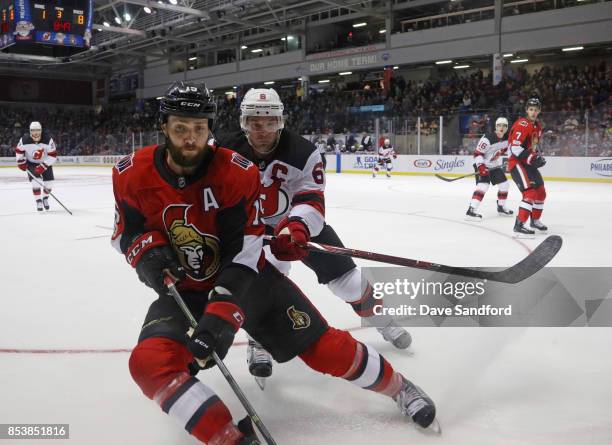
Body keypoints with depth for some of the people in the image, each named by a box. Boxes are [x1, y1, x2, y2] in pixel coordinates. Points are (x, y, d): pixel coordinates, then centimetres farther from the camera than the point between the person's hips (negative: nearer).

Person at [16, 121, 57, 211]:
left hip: (45, 162, 0)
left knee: (49, 182, -4)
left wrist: (43, 166, -28)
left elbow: (53, 155, -24)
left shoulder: (48, 139, -27)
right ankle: (38, 201, -6)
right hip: (31, 163, 0)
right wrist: (21, 162, -8)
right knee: (36, 180, -19)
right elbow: (19, 151, -2)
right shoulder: (24, 140, -22)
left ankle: (45, 198, 24)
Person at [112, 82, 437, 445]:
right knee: (149, 363, -27)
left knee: (325, 347, -4)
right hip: (183, 291, 2)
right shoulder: (133, 176, -13)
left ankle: (398, 387, 24)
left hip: (246, 277, -1)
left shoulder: (237, 173, -21)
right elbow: (127, 232, 4)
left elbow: (243, 255, -22)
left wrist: (223, 314, -34)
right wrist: (147, 252, -20)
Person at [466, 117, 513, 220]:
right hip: (482, 166, -8)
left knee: (504, 184, 10)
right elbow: (477, 153, -24)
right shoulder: (488, 138, -24)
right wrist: (480, 166, -32)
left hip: (495, 166, 8)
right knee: (483, 185, -24)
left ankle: (501, 207, 30)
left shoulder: (506, 138, -2)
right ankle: (471, 210, -29)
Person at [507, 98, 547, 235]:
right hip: (516, 162, -10)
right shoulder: (522, 124, -18)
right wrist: (530, 157, -26)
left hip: (528, 163, 10)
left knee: (541, 192, 16)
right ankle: (519, 224, -20)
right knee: (530, 192, -21)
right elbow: (513, 147, -25)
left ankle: (535, 220, 35)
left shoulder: (538, 126, 13)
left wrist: (539, 156, 12)